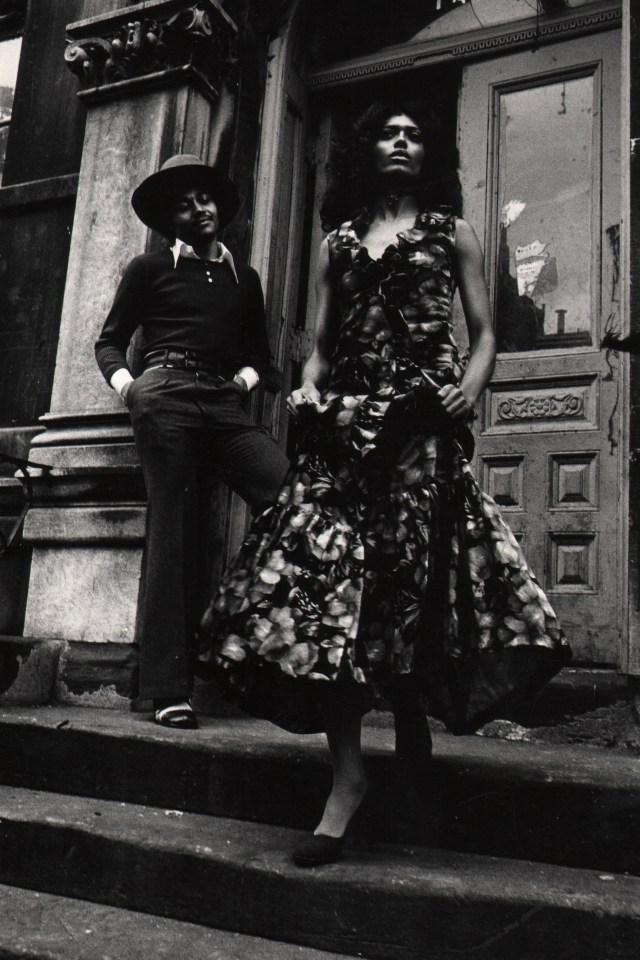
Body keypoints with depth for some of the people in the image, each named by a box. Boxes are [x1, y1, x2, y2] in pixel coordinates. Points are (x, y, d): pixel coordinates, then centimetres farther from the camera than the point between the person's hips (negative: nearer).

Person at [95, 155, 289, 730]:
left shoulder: (243, 278, 25)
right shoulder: (151, 269, 16)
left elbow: (259, 349, 34)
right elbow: (110, 340, 17)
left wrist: (246, 377, 14)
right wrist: (125, 384, 0)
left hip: (227, 407, 3)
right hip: (167, 398, -3)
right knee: (173, 533, -9)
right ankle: (168, 690, -7)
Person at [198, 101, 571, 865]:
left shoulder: (451, 234, 16)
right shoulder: (337, 243, 21)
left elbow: (483, 330, 9)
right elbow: (321, 344, 17)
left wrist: (473, 384, -10)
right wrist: (308, 389, -2)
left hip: (423, 424, -2)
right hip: (346, 425, 2)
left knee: (411, 581, -4)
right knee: (328, 578, -9)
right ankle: (347, 776, -3)